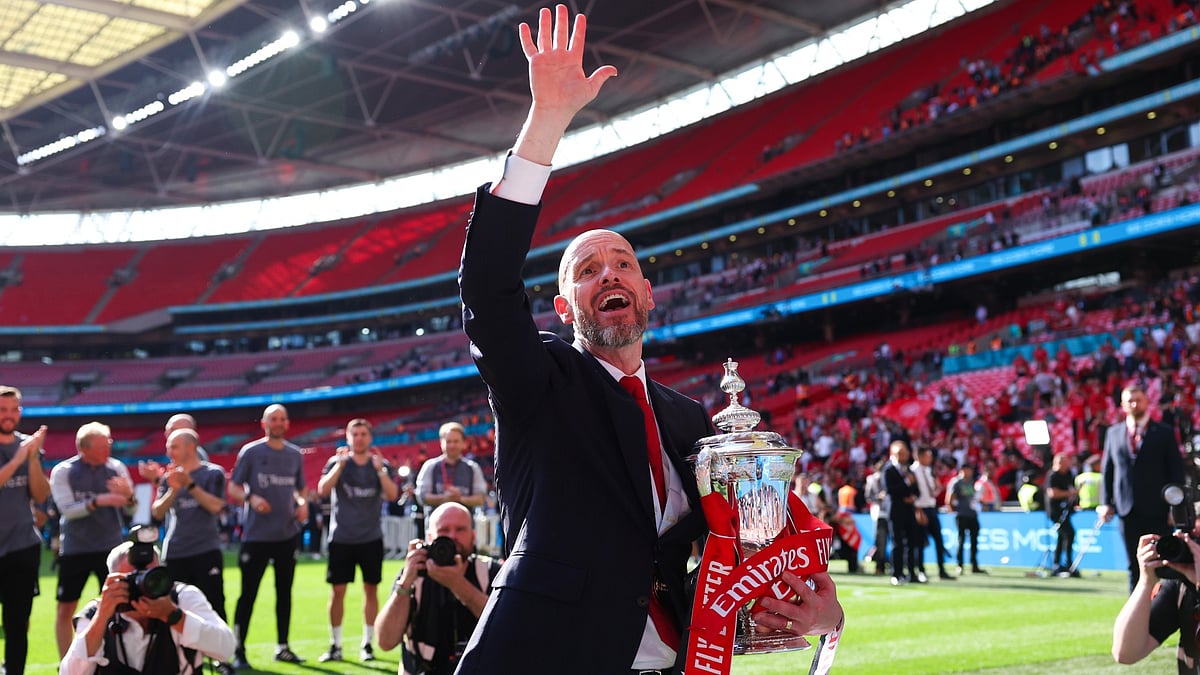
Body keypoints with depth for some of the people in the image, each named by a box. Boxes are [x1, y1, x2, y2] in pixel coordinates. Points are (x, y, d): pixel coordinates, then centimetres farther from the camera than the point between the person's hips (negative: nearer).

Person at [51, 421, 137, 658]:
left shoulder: (117, 468, -2)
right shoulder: (63, 471, -7)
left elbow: (131, 510, -1)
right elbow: (67, 509, -16)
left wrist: (128, 495, -23)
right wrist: (98, 501, -29)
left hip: (110, 547, 1)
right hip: (74, 549, -1)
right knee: (66, 609, 4)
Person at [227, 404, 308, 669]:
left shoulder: (295, 454, 9)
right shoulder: (250, 452, -3)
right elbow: (233, 488, -2)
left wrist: (302, 503, -2)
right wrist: (251, 498, -20)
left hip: (288, 534, 4)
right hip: (256, 535, -4)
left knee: (284, 592, 11)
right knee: (248, 593, -3)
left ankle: (282, 647, 21)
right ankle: (238, 650, 3)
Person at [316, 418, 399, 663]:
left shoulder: (381, 465, 4)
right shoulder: (337, 462, 2)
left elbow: (392, 495, -11)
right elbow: (323, 491, -14)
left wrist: (379, 468, -21)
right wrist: (341, 464, -20)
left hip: (371, 539, 1)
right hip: (341, 538, -1)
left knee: (371, 589, 4)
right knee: (338, 591, -1)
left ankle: (367, 644, 14)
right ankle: (335, 645, 8)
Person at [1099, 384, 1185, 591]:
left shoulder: (1163, 433, 3)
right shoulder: (1113, 433, 11)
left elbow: (1177, 472, 1)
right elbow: (1107, 470, 12)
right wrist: (1105, 502, 2)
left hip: (1157, 511, -2)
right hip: (1128, 510, 3)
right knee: (1134, 566, 6)